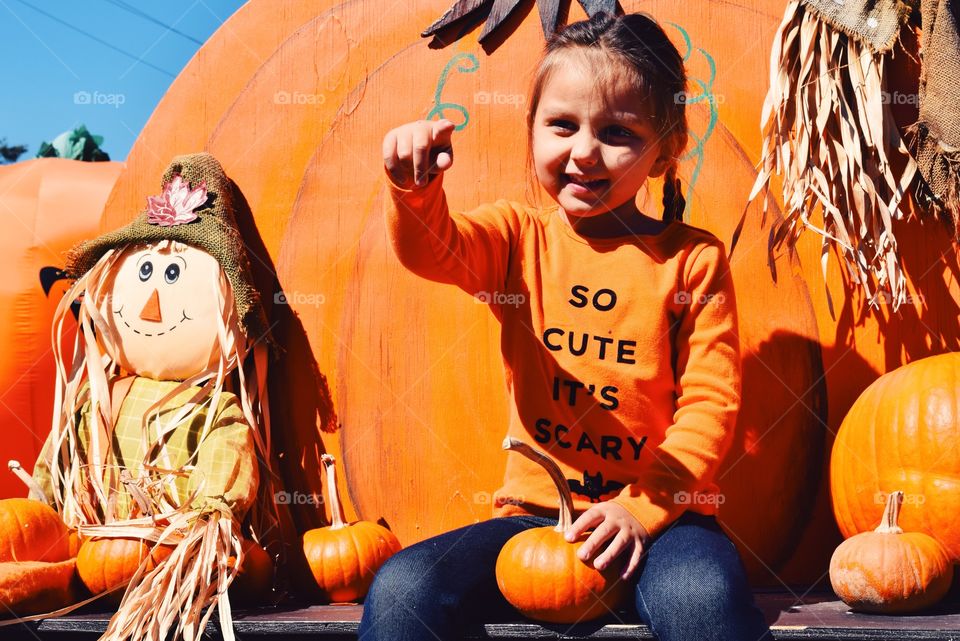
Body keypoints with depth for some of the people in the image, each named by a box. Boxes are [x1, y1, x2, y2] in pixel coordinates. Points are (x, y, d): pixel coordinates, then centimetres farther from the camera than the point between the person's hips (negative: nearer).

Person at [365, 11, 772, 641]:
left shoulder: (693, 258, 1)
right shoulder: (519, 237, 7)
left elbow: (710, 402, -3)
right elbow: (431, 249, -15)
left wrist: (644, 507, -14)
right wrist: (416, 187, -39)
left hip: (659, 514, -2)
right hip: (533, 511, 3)